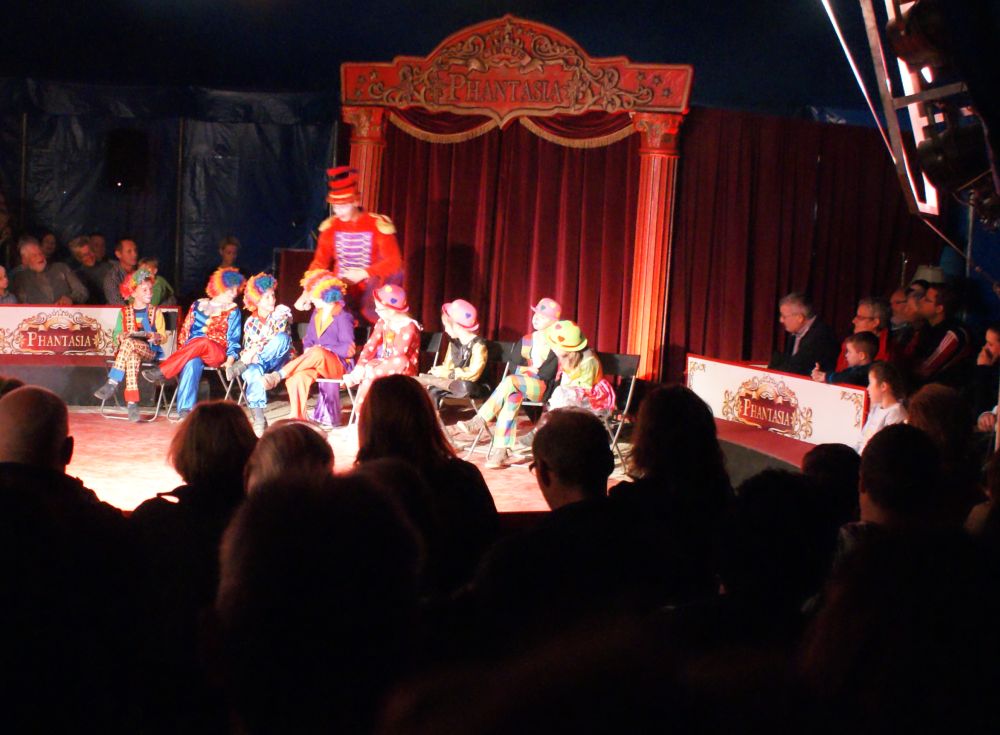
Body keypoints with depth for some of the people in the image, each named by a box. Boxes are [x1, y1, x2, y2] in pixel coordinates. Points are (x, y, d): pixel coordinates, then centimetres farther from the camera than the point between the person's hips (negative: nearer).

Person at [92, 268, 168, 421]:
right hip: (129, 351, 1)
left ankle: (112, 383, -37)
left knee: (129, 343, -34)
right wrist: (121, 336, -12)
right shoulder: (124, 312, 15)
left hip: (150, 351, -1)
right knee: (132, 357, -37)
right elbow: (116, 335, 12)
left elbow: (163, 336, 5)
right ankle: (132, 403, -44)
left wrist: (155, 337, -18)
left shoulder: (155, 312, 12)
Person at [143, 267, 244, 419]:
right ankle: (185, 409, -49)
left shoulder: (232, 311, 11)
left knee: (202, 342, -37)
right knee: (192, 362, -37)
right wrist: (182, 351, -1)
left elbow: (233, 338, 5)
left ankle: (161, 372, -38)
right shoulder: (198, 305, 15)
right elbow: (186, 330, 14)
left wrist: (231, 358, -11)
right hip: (190, 351, 1)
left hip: (217, 354, -1)